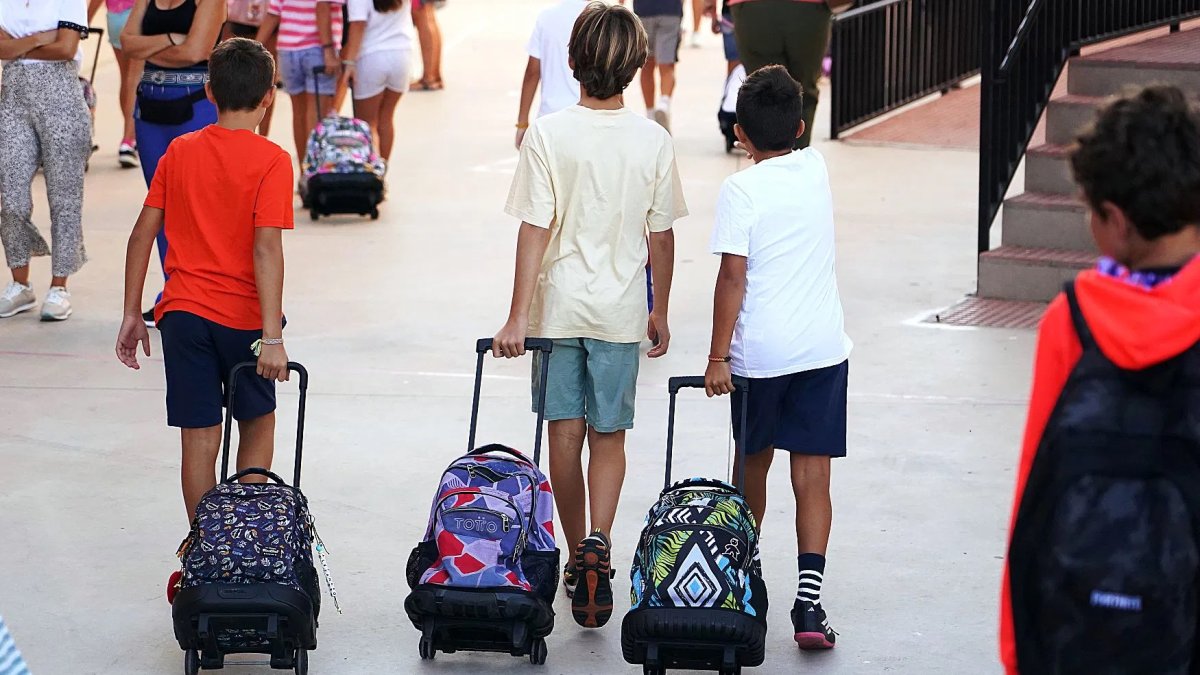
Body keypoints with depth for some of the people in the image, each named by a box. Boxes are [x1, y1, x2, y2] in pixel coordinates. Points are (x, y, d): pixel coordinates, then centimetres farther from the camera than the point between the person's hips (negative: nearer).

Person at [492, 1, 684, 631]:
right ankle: (598, 542, -14)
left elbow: (534, 230, -12)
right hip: (621, 311, 1)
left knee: (565, 436, 10)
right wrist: (659, 313, 14)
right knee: (609, 436, 8)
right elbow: (661, 236, 1)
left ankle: (577, 556, 18)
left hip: (557, 306, -1)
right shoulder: (653, 141, -5)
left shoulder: (548, 134, -11)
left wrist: (518, 319, -8)